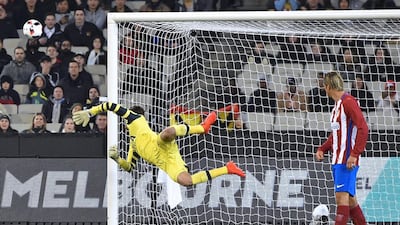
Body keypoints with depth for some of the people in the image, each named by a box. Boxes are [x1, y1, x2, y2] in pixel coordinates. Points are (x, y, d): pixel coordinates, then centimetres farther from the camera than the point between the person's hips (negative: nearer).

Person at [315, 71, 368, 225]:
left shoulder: (348, 101, -11)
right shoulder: (338, 104, 18)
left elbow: (363, 129, -18)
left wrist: (354, 154, -24)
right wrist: (322, 149, 15)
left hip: (347, 160, -10)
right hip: (337, 159, 10)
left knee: (342, 195, -16)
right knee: (349, 199, 12)